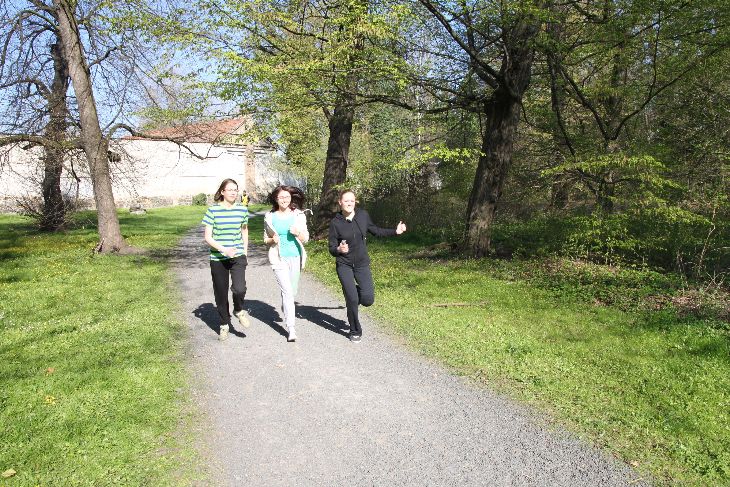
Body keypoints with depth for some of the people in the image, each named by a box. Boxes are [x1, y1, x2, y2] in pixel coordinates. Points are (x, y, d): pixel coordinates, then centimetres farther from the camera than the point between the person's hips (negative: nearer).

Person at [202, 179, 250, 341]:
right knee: (221, 294, 9)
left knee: (239, 289, -20)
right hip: (218, 259, -1)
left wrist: (245, 253, 17)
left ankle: (239, 311, 14)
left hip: (238, 257, 1)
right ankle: (224, 324, 31)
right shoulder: (213, 210, -6)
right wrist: (224, 249, -21)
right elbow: (208, 237, -7)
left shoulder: (242, 210, 2)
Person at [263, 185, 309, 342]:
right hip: (279, 258, -2)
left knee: (292, 291, 15)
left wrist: (298, 232, -19)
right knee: (287, 291, -12)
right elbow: (266, 239, 10)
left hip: (295, 257, 2)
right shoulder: (270, 217, 1)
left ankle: (285, 309, 49)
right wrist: (272, 240, -12)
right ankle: (291, 329, -8)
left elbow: (306, 238, 2)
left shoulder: (299, 215, 1)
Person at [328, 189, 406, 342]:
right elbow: (331, 248, -5)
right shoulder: (335, 222, -9)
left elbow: (376, 231, 15)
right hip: (344, 265, -2)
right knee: (351, 299, -7)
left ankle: (354, 291, 29)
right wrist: (339, 250, -27)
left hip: (362, 264, 2)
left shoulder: (363, 215, -2)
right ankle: (355, 332, 16)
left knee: (368, 299, -8)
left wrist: (395, 231, 11)